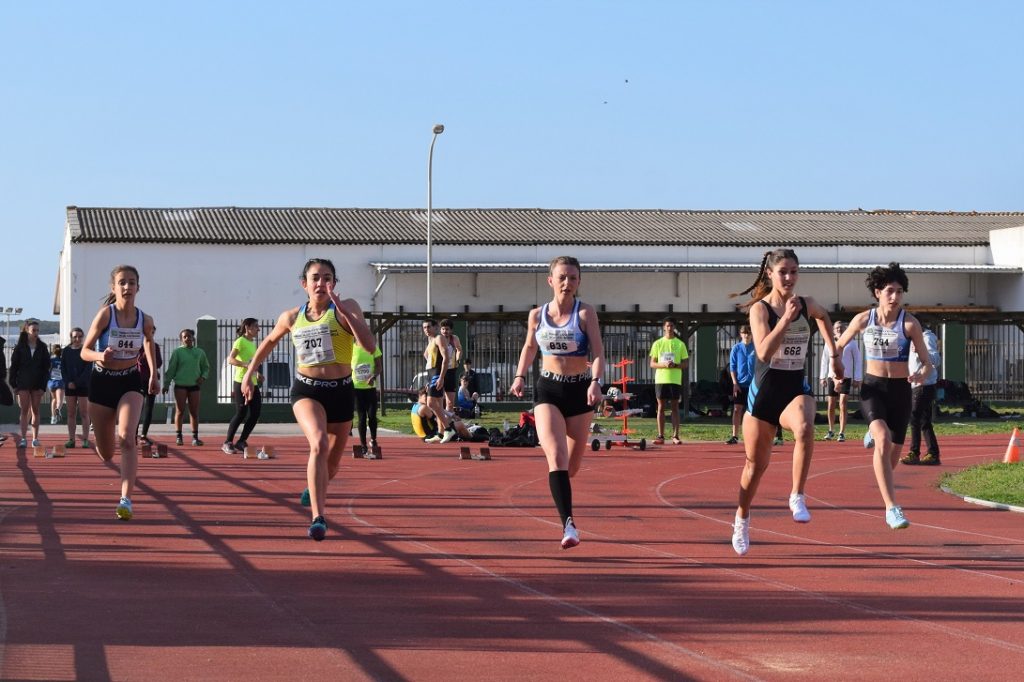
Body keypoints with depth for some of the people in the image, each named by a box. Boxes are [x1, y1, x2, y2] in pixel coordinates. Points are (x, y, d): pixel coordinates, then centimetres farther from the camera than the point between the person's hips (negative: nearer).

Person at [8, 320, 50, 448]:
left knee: (35, 411, 5)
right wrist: (13, 384, -5)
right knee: (24, 411, -2)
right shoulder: (20, 347, 0)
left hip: (37, 384, 1)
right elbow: (13, 366, 1)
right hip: (23, 383, -1)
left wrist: (43, 386, -6)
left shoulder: (42, 347, 3)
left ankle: (35, 438, 8)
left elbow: (46, 367, 2)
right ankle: (23, 438, -2)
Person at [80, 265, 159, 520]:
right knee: (106, 455, 10)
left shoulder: (145, 320, -6)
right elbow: (85, 352, -12)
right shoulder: (105, 315, -15)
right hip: (102, 382, 0)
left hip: (130, 382, 0)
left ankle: (126, 500, -29)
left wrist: (153, 374, 19)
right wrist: (100, 356, -34)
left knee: (127, 439, -25)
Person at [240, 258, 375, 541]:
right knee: (319, 444, -30)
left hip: (341, 391, 1)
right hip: (306, 391, -1)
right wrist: (249, 373, 22)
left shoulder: (346, 308, -7)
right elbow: (269, 341, 22)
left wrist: (345, 312, -28)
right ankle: (318, 518, -32)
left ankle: (313, 491, 52)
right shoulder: (292, 318, 1)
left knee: (332, 463, 16)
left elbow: (369, 346, -22)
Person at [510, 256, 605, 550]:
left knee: (572, 464, 12)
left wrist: (596, 382, -31)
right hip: (548, 390, 0)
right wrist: (520, 376, 9)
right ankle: (568, 523, -27)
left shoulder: (585, 313, -6)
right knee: (556, 456, -19)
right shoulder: (537, 315, 2)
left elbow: (597, 351, -15)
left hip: (580, 390, 0)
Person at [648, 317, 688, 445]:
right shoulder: (657, 344, 7)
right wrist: (663, 364, -14)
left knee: (675, 408, -1)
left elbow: (685, 364, 6)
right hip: (661, 379, 1)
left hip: (675, 380, -1)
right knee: (661, 407, 1)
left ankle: (675, 436, -1)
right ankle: (661, 436, 3)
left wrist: (675, 365, -15)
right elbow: (652, 364, 6)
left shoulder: (680, 344, 6)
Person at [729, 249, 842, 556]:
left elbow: (824, 316, 29)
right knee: (756, 464, 11)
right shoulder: (760, 308, -9)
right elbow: (764, 352, -24)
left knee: (804, 428, -35)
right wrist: (785, 319, -30)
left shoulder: (807, 305, 3)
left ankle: (797, 497, -27)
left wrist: (833, 352, 28)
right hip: (764, 392, -2)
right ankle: (741, 520, 35)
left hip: (796, 389, 2)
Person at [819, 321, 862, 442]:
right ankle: (831, 431, 21)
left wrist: (857, 379, 2)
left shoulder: (851, 343, 4)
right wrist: (823, 377, 12)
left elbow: (858, 361, 6)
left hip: (846, 377, -2)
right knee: (831, 405, 5)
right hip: (832, 376, 2)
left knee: (843, 405, -11)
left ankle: (842, 433, -7)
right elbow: (824, 360, 16)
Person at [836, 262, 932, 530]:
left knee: (894, 450, 12)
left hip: (900, 390, 2)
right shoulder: (863, 320, -4)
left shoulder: (910, 323, -7)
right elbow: (838, 346, 14)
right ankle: (891, 507, -32)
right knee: (883, 440, -27)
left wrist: (921, 374, -27)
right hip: (873, 388, -1)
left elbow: (927, 362, -5)